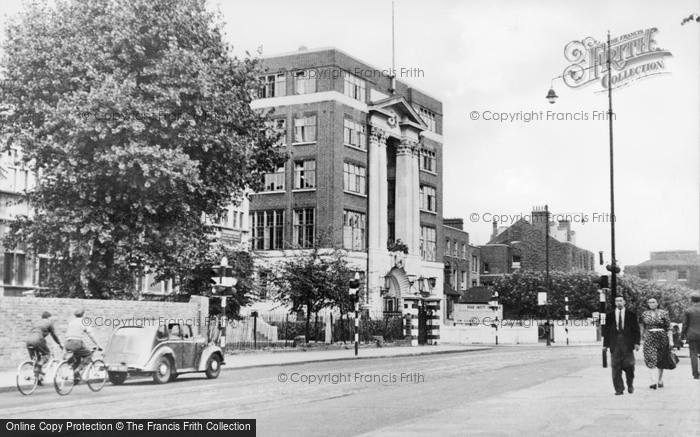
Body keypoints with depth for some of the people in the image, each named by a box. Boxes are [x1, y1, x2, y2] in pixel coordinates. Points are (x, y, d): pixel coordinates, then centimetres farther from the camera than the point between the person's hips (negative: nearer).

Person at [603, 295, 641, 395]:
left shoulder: (631, 315, 7)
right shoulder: (609, 315, 9)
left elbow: (636, 329, 7)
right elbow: (606, 330, 10)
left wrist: (636, 342, -1)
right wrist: (605, 344, 6)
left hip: (628, 344, -1)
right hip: (615, 344, 1)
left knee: (629, 366, 0)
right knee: (616, 367, -3)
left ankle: (630, 385, 22)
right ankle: (619, 389, 2)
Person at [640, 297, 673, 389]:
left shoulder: (663, 313, 1)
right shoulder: (645, 314, 8)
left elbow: (668, 328, -1)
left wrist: (670, 340, -7)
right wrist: (644, 338, 15)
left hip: (662, 338, -1)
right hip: (649, 339, 1)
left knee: (661, 361, 6)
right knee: (651, 360, -12)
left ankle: (660, 380, 21)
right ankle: (654, 382, -19)